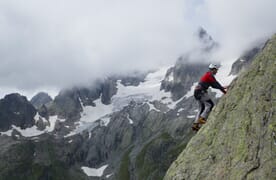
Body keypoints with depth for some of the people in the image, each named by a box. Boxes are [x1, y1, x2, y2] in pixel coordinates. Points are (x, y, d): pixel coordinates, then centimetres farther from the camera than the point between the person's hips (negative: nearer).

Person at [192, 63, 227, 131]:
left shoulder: (206, 75, 23)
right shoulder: (210, 75, -7)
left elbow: (213, 85, 28)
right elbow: (215, 84, -9)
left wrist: (222, 87, 25)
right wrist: (223, 90, -2)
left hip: (196, 92, 10)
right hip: (201, 92, -10)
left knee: (202, 108, 11)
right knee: (210, 104, -6)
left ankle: (196, 124, 7)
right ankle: (202, 118, -16)